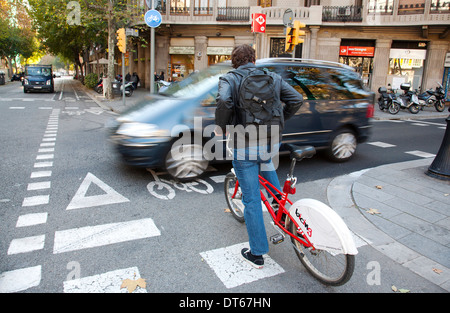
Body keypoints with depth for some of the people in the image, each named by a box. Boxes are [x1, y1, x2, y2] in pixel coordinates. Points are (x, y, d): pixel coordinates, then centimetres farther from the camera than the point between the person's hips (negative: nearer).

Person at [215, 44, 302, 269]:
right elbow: (297, 100, 4)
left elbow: (224, 102, -22)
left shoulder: (229, 79, -1)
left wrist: (221, 128, -6)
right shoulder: (272, 78, 9)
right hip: (272, 144, 4)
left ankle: (257, 254, 18)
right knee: (265, 161, 40)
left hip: (245, 147, -4)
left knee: (251, 200, 5)